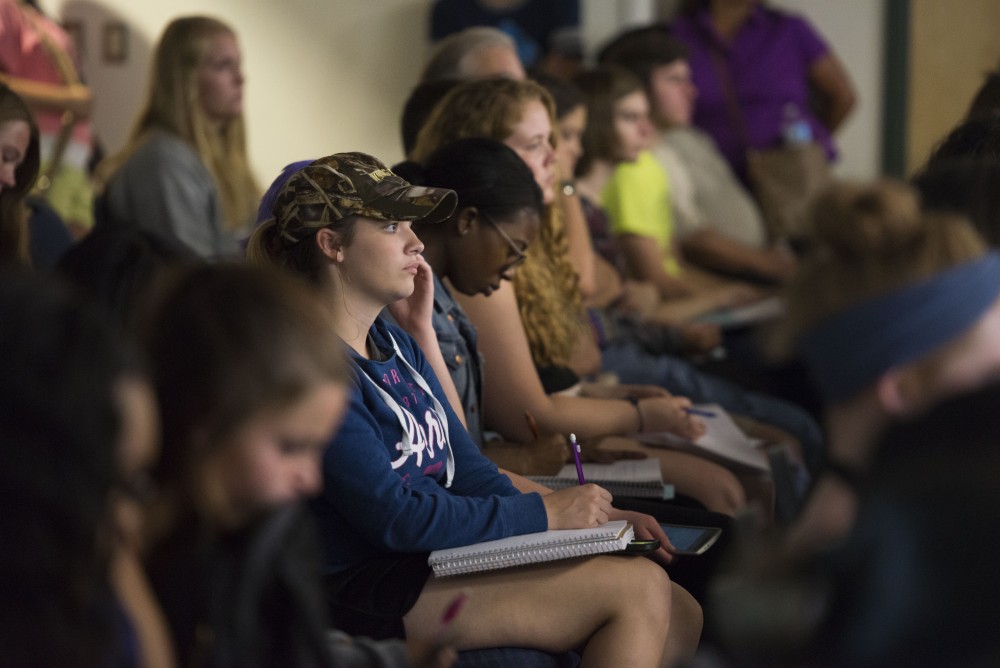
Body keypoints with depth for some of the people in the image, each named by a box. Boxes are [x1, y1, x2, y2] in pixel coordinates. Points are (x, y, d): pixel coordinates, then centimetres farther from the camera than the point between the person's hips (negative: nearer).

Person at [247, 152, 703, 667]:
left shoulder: (397, 345, 15)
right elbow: (393, 515, -20)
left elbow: (466, 468, 14)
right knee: (640, 589, -17)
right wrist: (542, 515, -16)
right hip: (368, 592, -9)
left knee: (678, 616, -3)